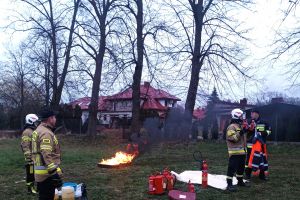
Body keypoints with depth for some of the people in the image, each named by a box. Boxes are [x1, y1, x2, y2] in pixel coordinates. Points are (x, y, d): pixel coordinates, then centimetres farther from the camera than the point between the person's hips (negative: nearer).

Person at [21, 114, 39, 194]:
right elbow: (25, 146, -20)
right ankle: (30, 188, 9)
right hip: (31, 158, -9)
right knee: (30, 173, 0)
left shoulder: (34, 131, 15)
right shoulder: (27, 132, -15)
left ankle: (33, 186, 25)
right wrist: (28, 157, -23)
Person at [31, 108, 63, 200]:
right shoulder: (46, 133, -18)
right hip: (47, 173, -10)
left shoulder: (40, 130, 16)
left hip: (41, 172, 10)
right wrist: (55, 174, -26)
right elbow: (47, 156, -26)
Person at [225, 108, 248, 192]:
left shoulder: (240, 126, 18)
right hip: (235, 152, -10)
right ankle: (229, 184, -8)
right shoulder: (231, 127, -13)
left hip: (241, 151, 10)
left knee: (241, 167, 19)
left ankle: (240, 181, 34)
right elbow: (232, 138, -23)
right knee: (232, 167, -10)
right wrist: (240, 133, -28)